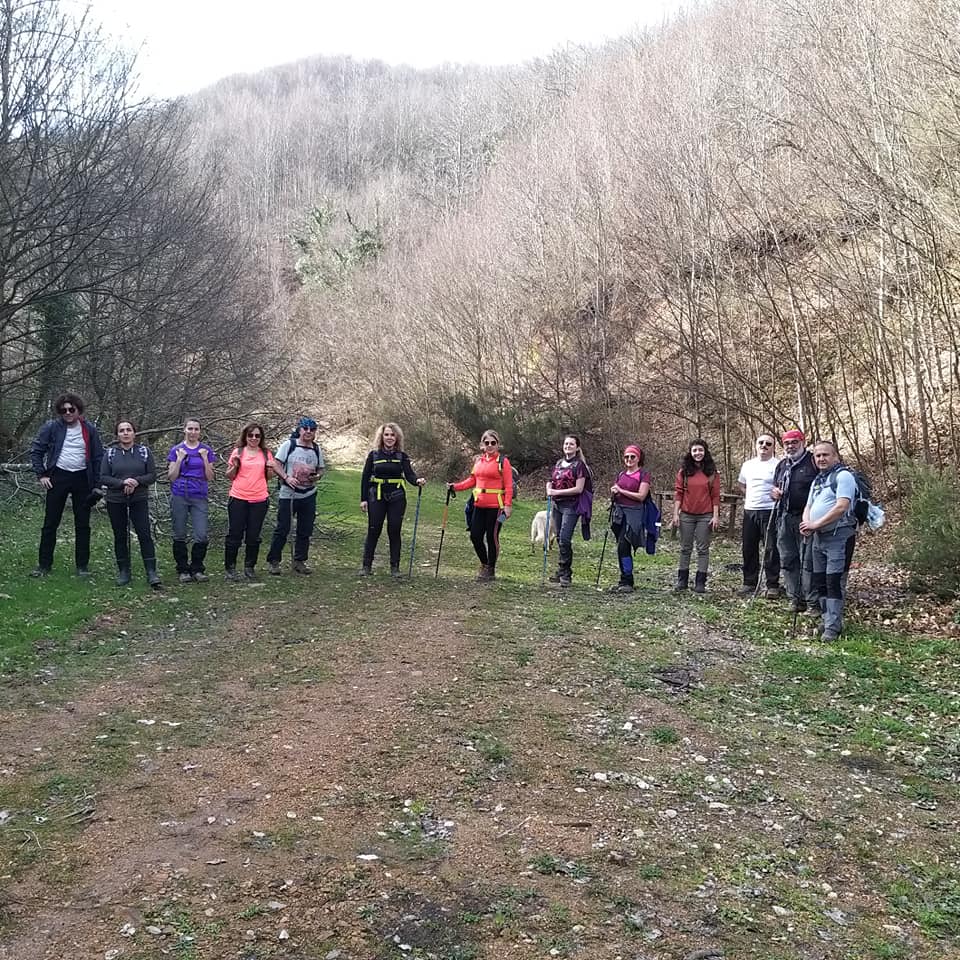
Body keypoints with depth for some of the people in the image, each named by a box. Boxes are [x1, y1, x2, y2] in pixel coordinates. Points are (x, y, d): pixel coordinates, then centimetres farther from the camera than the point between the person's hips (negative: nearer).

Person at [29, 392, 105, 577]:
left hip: (82, 479, 1)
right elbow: (36, 450, 4)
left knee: (83, 524, 5)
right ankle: (44, 564, 12)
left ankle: (82, 565, 13)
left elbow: (98, 457, 4)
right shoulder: (51, 427, -2)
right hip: (58, 477, -1)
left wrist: (97, 484, -1)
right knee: (50, 523, 3)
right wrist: (41, 475, -3)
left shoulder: (89, 429, 0)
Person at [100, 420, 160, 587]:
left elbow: (152, 475, 0)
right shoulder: (110, 453, 3)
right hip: (115, 501, 1)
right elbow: (103, 477, -2)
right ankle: (123, 572, 17)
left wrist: (137, 481, -18)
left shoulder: (144, 451, 2)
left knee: (144, 534, -8)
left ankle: (151, 572, -8)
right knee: (120, 536, 7)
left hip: (139, 500, -1)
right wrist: (122, 482, -18)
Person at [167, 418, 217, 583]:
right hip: (179, 496, 0)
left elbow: (209, 477, 5)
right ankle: (182, 570, 16)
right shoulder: (176, 450, 5)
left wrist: (205, 459, -8)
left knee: (201, 536, -7)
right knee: (179, 536, 5)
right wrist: (179, 459, -10)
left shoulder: (206, 450, 7)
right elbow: (171, 477, 2)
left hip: (199, 497, 0)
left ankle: (197, 569, 9)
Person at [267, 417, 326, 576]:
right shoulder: (289, 444, -5)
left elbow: (321, 469, 16)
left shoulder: (316, 450, 8)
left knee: (305, 530, 8)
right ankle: (273, 561, 9)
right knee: (282, 528, -2)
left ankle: (299, 562, 21)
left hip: (308, 495, 4)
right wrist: (286, 478, -20)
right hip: (288, 494, -4)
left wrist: (317, 476, -7)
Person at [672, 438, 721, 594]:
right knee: (685, 548, 8)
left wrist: (716, 516, -5)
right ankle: (682, 581, 15)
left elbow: (715, 495, 1)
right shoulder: (684, 470, 4)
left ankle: (700, 583, 7)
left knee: (703, 549, 3)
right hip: (686, 515, 1)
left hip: (705, 516, -1)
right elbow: (678, 493, 3)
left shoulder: (712, 472, 2)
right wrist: (675, 513, -3)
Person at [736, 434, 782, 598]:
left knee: (771, 549, -3)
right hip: (749, 510, 6)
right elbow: (741, 484, 26)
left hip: (769, 512, -6)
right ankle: (749, 583, 20)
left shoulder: (778, 465, -6)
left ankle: (773, 586, 3)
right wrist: (749, 497, 13)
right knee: (748, 549, 10)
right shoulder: (748, 465, 13)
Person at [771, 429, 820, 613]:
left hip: (806, 519, -7)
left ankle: (814, 603, -2)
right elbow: (775, 488, 30)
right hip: (785, 519, 7)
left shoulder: (813, 461, -4)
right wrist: (774, 492, 4)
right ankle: (796, 600, 18)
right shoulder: (782, 465, 18)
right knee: (787, 560, 9)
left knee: (808, 561, -7)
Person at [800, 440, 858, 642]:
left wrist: (816, 524, -17)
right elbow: (808, 507, 18)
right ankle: (827, 621, 22)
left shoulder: (843, 476, -8)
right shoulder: (817, 481, 20)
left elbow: (842, 507, -19)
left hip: (839, 536, -9)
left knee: (834, 581, -10)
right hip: (818, 537, 9)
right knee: (820, 581, 12)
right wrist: (806, 523, -4)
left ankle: (833, 627, -8)